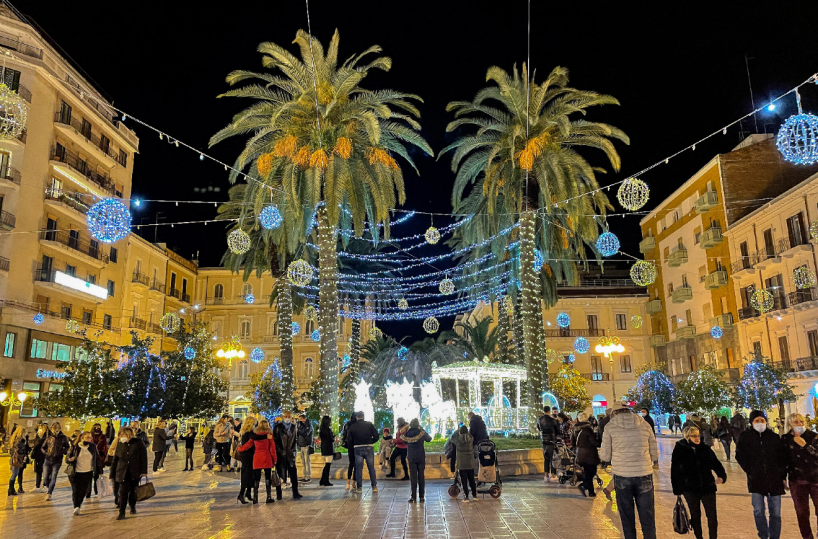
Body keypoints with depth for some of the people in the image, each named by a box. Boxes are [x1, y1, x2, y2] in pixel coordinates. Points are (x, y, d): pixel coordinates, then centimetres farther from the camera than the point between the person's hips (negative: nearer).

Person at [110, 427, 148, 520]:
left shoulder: (138, 443, -6)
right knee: (123, 492, -6)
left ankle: (133, 507, 34)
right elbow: (115, 460, 7)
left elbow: (144, 457, -4)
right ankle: (121, 513, 1)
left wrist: (144, 471, -9)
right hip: (122, 473, 1)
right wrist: (112, 475, 6)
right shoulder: (120, 444, 2)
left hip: (135, 473, -1)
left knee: (133, 491, 11)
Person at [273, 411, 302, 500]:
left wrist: (293, 451, 7)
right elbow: (275, 441, -2)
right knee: (278, 475, 3)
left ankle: (295, 493, 2)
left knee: (293, 474, -2)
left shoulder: (293, 427, 11)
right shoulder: (277, 427, -1)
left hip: (290, 454, 3)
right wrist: (280, 451, -8)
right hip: (280, 454, -3)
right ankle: (278, 495, 13)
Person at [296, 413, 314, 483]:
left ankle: (308, 477, -5)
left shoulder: (309, 425, -7)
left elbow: (305, 434, -22)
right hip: (301, 446, 7)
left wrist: (297, 431, -30)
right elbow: (299, 435, 21)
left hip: (307, 446, -7)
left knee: (307, 461, -8)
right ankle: (305, 476, 11)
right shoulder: (301, 425, 16)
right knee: (303, 462, 7)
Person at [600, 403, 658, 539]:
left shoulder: (610, 426, -1)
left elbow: (605, 456, 0)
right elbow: (655, 455, 8)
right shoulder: (645, 425, 5)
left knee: (627, 517, 13)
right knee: (647, 518, 11)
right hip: (644, 475, 1)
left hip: (621, 476, -1)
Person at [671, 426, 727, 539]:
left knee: (712, 516, 2)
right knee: (695, 516, 11)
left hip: (707, 487, 2)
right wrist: (677, 490, -2)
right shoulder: (680, 451, -5)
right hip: (690, 490, -2)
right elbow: (675, 471, -2)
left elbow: (716, 464, 5)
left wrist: (722, 476, -16)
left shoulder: (706, 450, 3)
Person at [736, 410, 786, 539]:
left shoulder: (774, 437, 6)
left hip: (774, 480, 1)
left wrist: (782, 474, 4)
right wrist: (749, 470, -4)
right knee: (758, 511, -1)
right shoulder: (745, 437, 2)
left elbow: (782, 457, 10)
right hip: (756, 480, -1)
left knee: (775, 513, 4)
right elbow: (740, 456, 5)